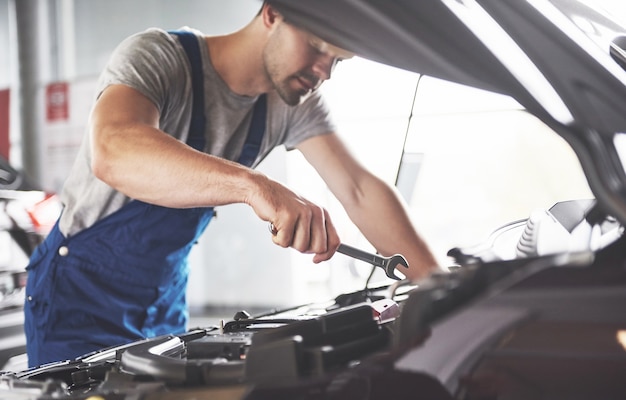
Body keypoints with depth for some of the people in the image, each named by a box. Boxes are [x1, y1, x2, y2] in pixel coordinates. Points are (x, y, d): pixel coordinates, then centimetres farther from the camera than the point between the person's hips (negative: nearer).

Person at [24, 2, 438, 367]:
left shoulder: (295, 101, -5)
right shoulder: (157, 56, -24)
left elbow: (361, 190, -11)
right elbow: (112, 152, -44)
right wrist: (254, 185, -58)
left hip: (166, 298, 6)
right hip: (79, 294, -5)